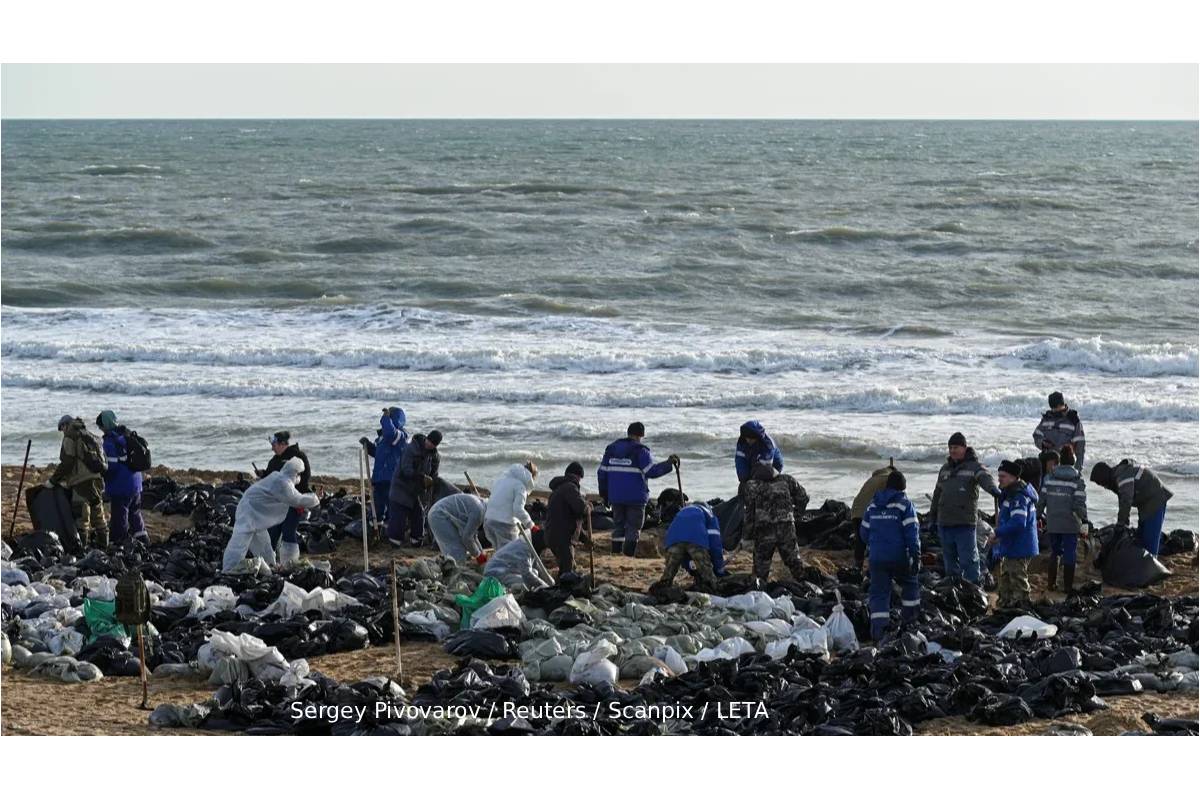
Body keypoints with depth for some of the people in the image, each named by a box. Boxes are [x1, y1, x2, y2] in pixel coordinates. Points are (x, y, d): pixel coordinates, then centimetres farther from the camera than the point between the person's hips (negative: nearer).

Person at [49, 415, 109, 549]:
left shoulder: (70, 437, -3)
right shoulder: (89, 436, 22)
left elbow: (67, 463, -11)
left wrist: (53, 480, -1)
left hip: (82, 481, -8)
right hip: (97, 479, 8)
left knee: (81, 516, -7)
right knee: (98, 513, 16)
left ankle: (82, 545, -9)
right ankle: (102, 543, 21)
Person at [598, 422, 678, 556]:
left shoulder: (611, 449, 10)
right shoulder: (640, 451, -8)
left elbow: (602, 473, 12)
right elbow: (651, 471, -17)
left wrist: (604, 493, 19)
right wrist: (668, 463, -10)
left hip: (615, 496, 5)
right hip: (635, 497, -5)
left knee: (618, 525, 15)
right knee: (633, 527, 2)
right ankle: (628, 555, -6)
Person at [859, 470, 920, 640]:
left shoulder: (872, 505, 9)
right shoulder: (905, 505, -6)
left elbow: (864, 532, 15)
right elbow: (912, 532, -12)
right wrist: (916, 557, -10)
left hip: (876, 558, 3)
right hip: (900, 557, -3)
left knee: (879, 592, 3)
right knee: (910, 584, 20)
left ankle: (878, 627, -11)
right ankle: (910, 621, 23)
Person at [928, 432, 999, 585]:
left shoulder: (974, 466, -2)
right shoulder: (945, 469, 17)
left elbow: (985, 478, -23)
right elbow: (938, 494, 23)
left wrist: (994, 490, -45)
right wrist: (933, 518, 22)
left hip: (965, 522, -6)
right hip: (945, 522, 6)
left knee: (968, 560, -8)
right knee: (950, 561, 11)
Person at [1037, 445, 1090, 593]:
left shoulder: (1049, 478, 0)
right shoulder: (1078, 480, -8)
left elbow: (1041, 500, 3)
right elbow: (1080, 504, -12)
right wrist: (1084, 520, -4)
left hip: (1052, 524, 3)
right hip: (1071, 525, -3)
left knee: (1054, 553, 17)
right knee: (1069, 554, 5)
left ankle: (1051, 583, 17)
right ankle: (1068, 585, 7)